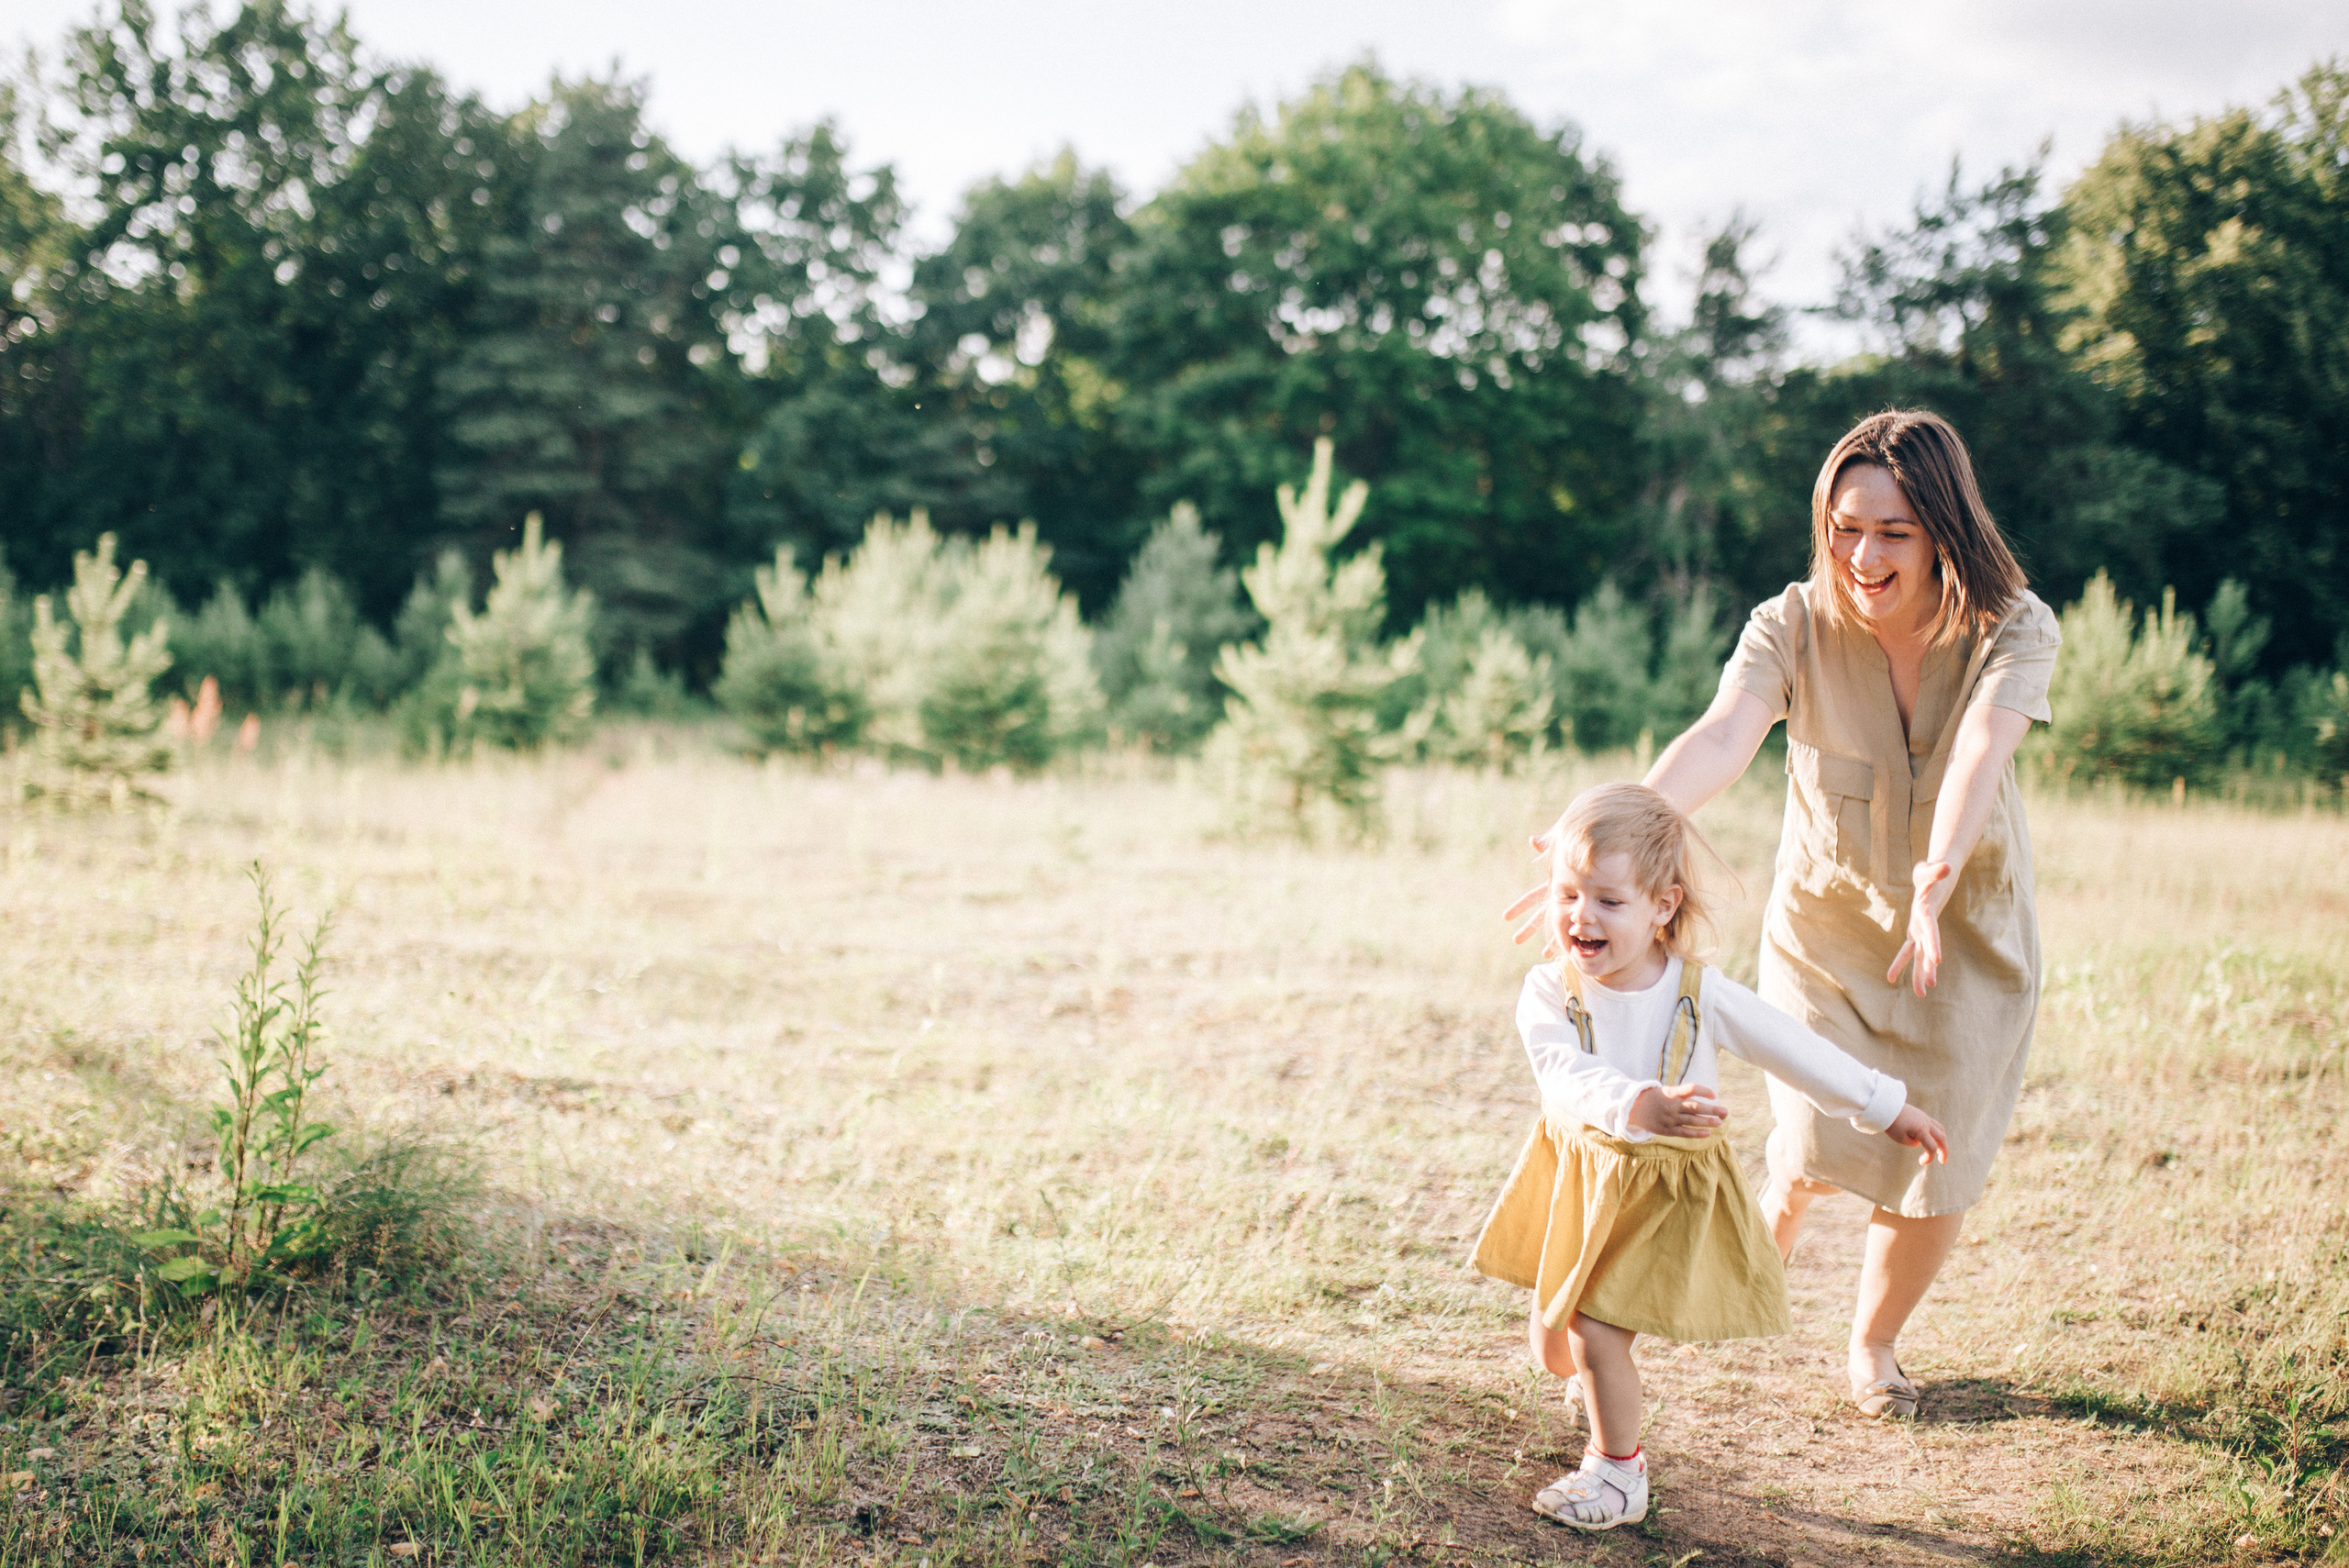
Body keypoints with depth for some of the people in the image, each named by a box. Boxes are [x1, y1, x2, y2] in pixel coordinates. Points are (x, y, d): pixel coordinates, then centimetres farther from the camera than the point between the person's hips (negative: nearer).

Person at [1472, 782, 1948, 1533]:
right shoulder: (1548, 995, -17)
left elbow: (1792, 1048, -3)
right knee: (1553, 1342, 14)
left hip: (1664, 1191, -2)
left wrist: (1883, 1107, 5)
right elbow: (1569, 1081, -34)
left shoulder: (1700, 994, -15)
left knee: (1596, 1335, -9)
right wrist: (1640, 1107, -54)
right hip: (1578, 1178, 3)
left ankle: (1618, 1473, 16)